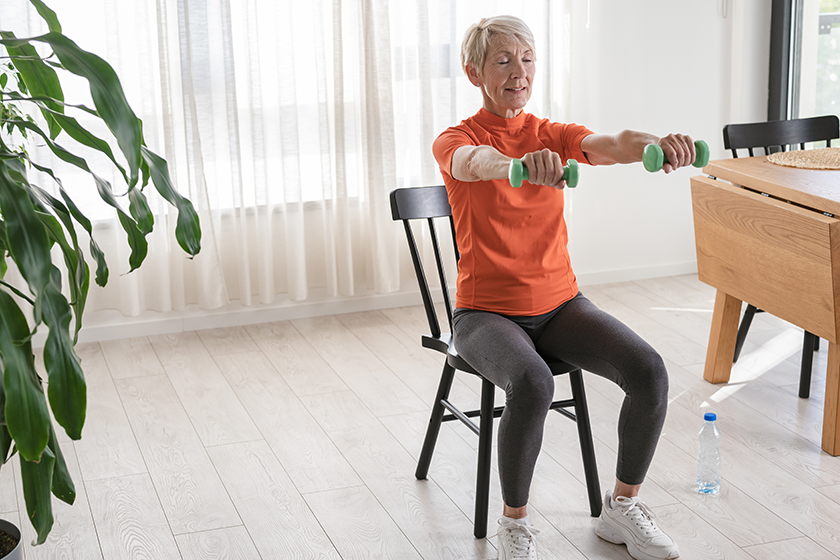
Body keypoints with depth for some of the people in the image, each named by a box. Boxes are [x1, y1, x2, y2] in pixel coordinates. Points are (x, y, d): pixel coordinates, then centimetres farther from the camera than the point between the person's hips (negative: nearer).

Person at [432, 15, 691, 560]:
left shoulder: (551, 134, 5)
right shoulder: (456, 140, -6)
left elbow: (607, 144, -18)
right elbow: (473, 162, -33)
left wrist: (657, 145, -42)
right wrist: (521, 163, -57)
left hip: (559, 304, 4)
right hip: (486, 311, -4)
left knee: (649, 370, -18)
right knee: (533, 384, -35)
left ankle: (622, 507, 4)